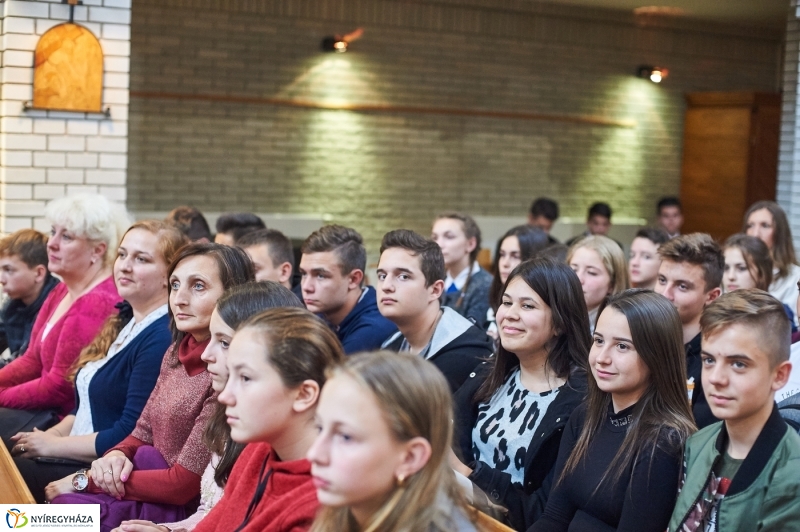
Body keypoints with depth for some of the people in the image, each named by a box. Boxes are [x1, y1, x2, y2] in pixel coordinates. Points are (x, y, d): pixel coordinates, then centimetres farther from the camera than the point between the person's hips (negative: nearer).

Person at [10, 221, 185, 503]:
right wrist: (53, 434, 2)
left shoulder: (161, 339, -18)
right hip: (78, 457, 9)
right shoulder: (124, 321, 12)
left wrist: (53, 445, -11)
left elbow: (130, 435, -21)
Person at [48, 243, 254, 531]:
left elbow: (184, 483, -19)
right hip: (158, 488, 8)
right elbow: (143, 433, 15)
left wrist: (88, 480, -11)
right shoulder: (177, 352, 6)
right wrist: (115, 456, -9)